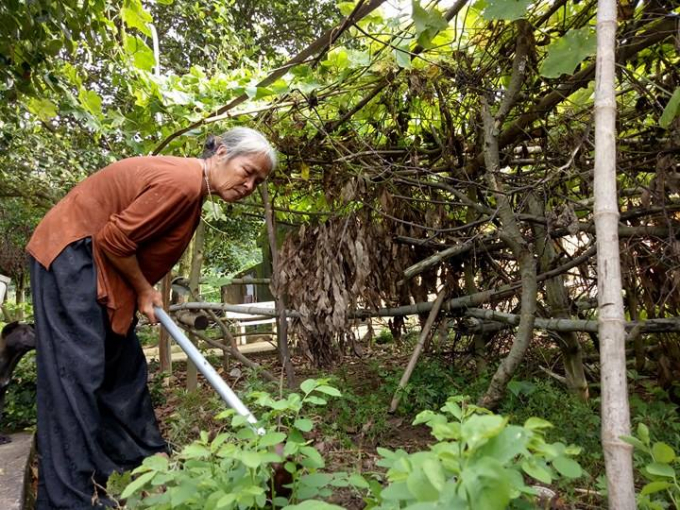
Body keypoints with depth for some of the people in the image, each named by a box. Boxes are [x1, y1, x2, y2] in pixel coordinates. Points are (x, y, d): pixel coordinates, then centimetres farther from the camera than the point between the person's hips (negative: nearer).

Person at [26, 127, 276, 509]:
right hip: (70, 254, -10)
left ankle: (143, 455, 26)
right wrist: (143, 291, -11)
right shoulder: (182, 181, -25)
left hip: (101, 263, 10)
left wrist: (147, 291, 4)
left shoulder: (193, 189, 7)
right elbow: (113, 240, -24)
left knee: (124, 362, 13)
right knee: (78, 368, -11)